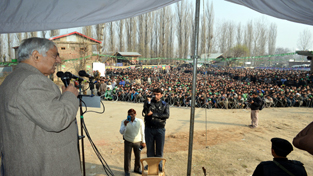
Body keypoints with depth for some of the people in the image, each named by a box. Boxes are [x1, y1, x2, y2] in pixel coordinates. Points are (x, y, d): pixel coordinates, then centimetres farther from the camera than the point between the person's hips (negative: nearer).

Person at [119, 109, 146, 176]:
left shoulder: (140, 121, -9)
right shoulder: (124, 122, -11)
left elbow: (142, 132, 0)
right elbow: (121, 132, -18)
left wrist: (143, 142, 5)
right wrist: (125, 125, -33)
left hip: (137, 142, 1)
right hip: (128, 142, -1)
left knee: (138, 156, 13)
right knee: (127, 157, 4)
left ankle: (137, 169, 34)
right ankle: (127, 170, 23)